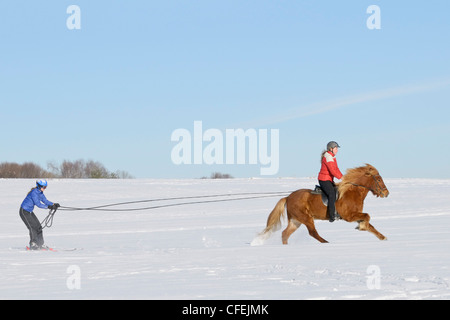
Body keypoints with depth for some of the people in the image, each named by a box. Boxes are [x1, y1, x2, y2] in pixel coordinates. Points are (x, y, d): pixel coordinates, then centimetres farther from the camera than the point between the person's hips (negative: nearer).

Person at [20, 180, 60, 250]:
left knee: (38, 227, 5)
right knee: (32, 227, -13)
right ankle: (33, 245, -7)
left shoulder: (40, 193, 4)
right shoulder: (34, 192, -24)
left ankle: (41, 244, 9)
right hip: (24, 211, -9)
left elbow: (45, 201, 4)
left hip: (29, 212, 9)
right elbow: (38, 204, -30)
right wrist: (48, 207, -35)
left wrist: (54, 204, -11)